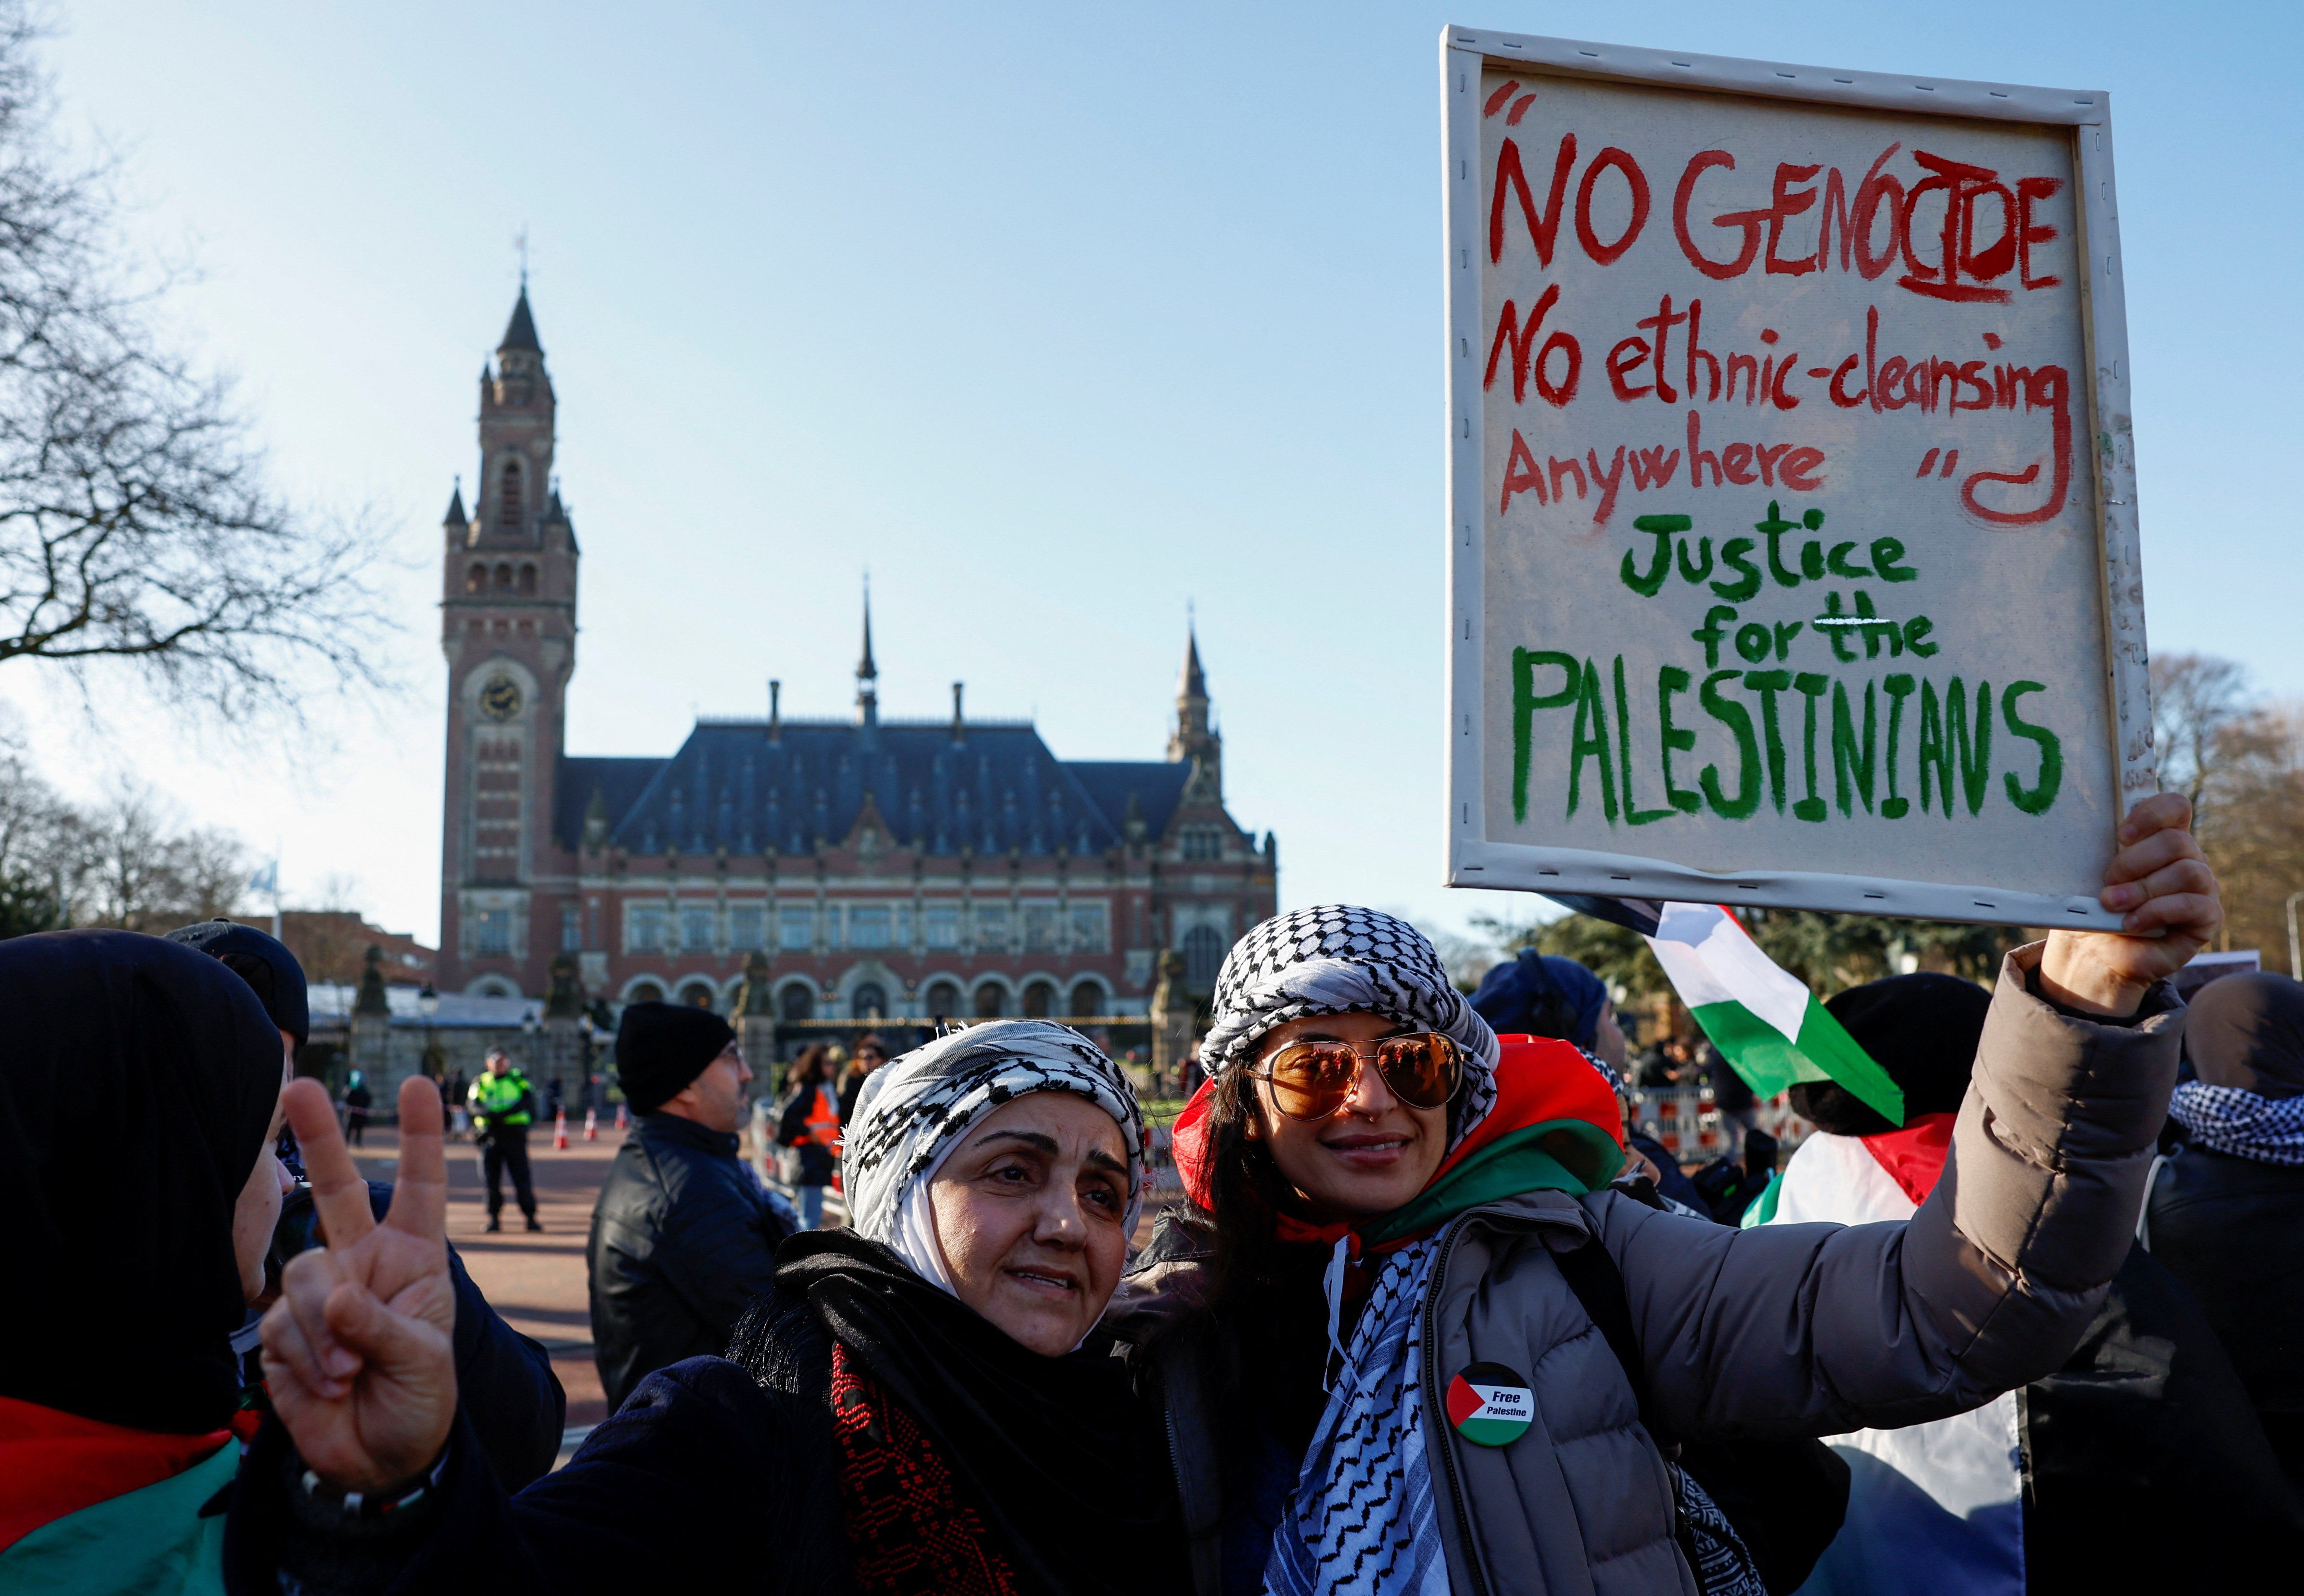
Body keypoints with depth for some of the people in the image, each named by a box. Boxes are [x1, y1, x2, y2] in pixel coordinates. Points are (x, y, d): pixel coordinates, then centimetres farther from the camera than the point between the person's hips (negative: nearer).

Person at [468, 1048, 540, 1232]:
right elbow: (473, 1103, -2)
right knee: (492, 1179, 1)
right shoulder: (481, 1082, 14)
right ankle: (494, 1218, 10)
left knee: (521, 1178, -6)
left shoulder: (519, 1080, 11)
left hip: (514, 1134, -2)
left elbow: (528, 1099, -6)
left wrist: (505, 1113, -21)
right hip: (489, 1136, 2)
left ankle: (531, 1217, -1)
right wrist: (486, 1112, -24)